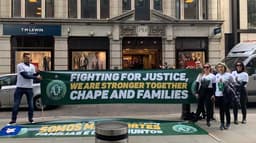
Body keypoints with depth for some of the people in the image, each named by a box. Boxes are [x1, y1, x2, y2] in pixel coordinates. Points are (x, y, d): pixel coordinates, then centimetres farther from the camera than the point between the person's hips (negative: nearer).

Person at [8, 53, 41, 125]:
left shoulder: (32, 66, 10)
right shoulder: (20, 65, -8)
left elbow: (33, 75, 4)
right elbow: (25, 76, -18)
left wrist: (38, 73, -15)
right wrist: (36, 77, -20)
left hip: (29, 88, 4)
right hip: (20, 87, -4)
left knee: (31, 104, 7)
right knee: (16, 104, 2)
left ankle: (30, 118, 19)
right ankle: (13, 119, 12)